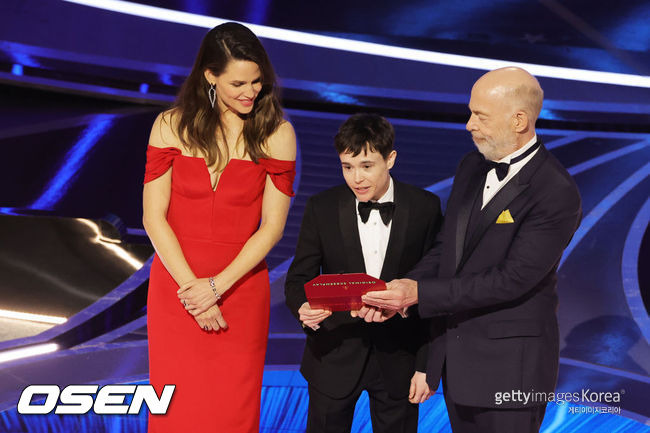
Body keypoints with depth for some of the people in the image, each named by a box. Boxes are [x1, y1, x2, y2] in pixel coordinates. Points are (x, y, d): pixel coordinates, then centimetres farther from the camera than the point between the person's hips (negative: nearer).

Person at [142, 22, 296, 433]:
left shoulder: (277, 133, -2)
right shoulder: (171, 125, 0)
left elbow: (272, 226, -4)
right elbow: (154, 217, -2)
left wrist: (216, 286, -11)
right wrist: (192, 288, -10)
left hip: (240, 290, -1)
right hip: (175, 289, 1)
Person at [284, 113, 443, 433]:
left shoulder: (425, 208, -5)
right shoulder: (321, 209, -3)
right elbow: (299, 278, 2)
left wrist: (427, 365, -4)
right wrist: (304, 309, -22)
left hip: (398, 359, 0)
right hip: (335, 356, 1)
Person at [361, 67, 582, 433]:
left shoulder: (557, 193, -20)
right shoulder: (472, 166, 6)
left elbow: (512, 279, -23)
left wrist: (421, 293, -22)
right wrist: (401, 292, -8)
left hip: (508, 365, -7)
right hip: (456, 356, 7)